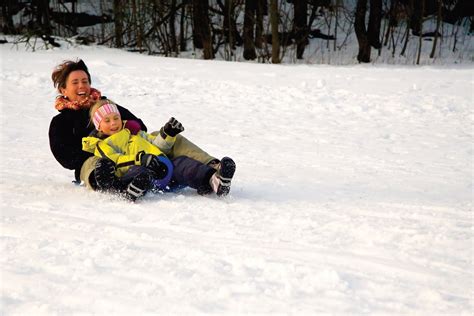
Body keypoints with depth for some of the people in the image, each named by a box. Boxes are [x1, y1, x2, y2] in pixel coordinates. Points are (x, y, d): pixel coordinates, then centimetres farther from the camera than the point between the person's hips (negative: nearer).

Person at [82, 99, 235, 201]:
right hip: (135, 171, -4)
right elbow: (115, 162, -3)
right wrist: (139, 159, -19)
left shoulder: (134, 133, 38)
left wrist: (168, 134, 16)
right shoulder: (102, 145, 18)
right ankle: (133, 190, -75)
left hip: (163, 168, 5)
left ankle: (212, 179, -50)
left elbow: (158, 146, 37)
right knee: (139, 172, -40)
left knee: (181, 162, -23)